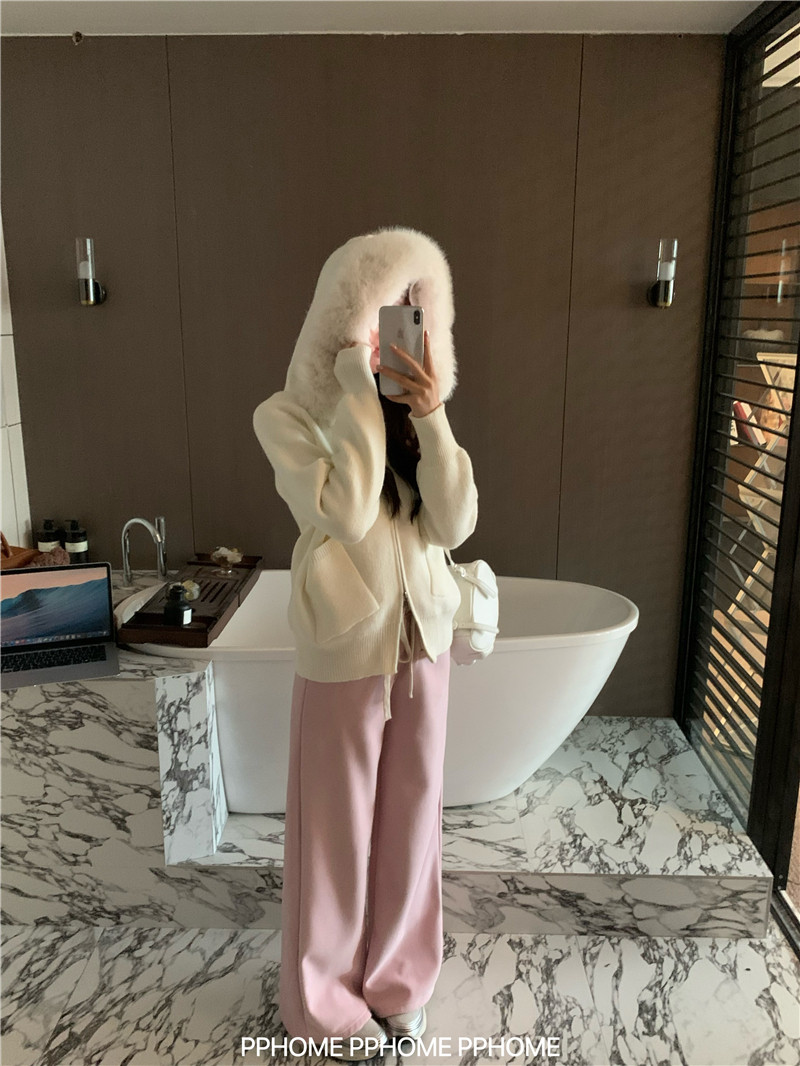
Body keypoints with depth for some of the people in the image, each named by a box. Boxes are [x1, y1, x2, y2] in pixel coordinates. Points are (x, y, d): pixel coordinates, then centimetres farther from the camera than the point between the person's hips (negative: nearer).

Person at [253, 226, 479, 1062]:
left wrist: (431, 418, -16)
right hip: (346, 648, -4)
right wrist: (360, 393, -22)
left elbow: (454, 525, -6)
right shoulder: (289, 414, -10)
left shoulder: (412, 411, 3)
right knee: (338, 823, 11)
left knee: (409, 813, 17)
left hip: (423, 639, 5)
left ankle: (396, 976, 41)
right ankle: (327, 997, 37)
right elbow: (344, 512, -25)